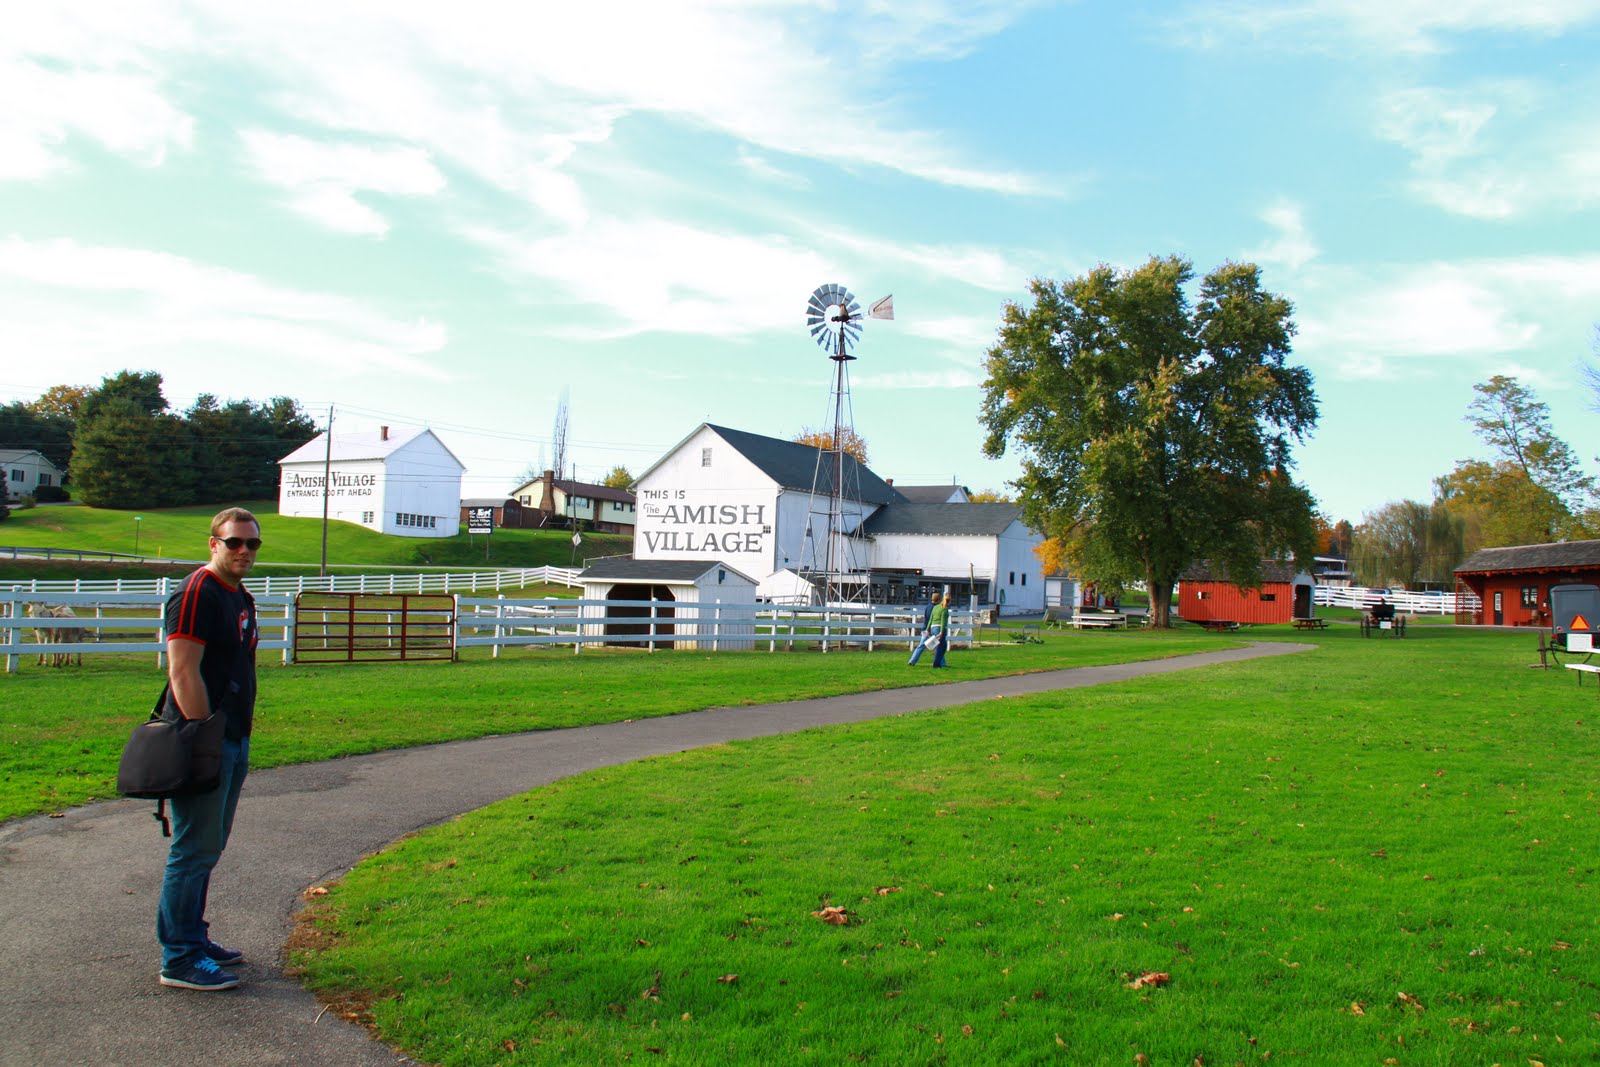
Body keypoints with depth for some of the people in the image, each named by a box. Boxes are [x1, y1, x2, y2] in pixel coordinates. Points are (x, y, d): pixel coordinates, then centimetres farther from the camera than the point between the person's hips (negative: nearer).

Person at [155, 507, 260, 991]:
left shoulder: (241, 597, 16)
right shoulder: (197, 593, -14)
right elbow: (183, 672, -20)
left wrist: (239, 741, 17)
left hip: (232, 742, 10)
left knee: (207, 848, 17)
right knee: (195, 849, -3)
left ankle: (192, 937, 29)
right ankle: (179, 959, 6)